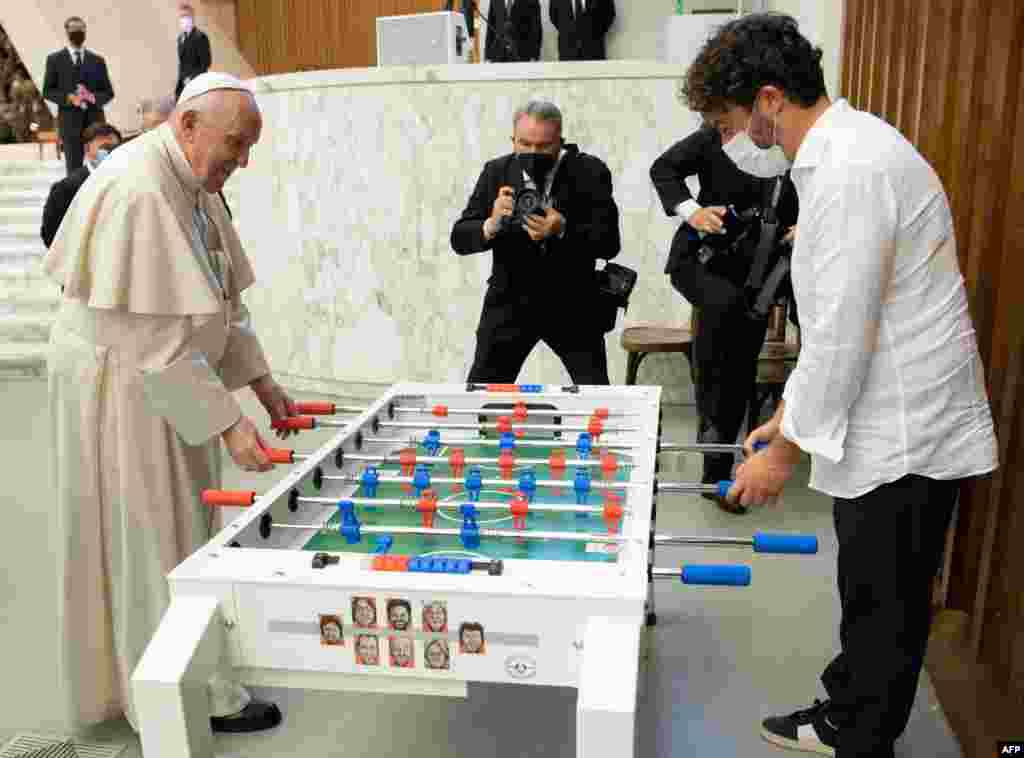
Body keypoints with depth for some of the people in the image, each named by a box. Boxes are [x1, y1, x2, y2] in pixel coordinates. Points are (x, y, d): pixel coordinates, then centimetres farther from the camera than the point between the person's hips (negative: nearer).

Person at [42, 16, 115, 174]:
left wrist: (94, 97, -10)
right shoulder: (54, 59, 8)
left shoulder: (97, 60, 13)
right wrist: (69, 98, -14)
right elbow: (47, 91, 4)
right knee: (74, 167, -3)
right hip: (70, 121, -2)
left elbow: (108, 92, 11)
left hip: (95, 120, 2)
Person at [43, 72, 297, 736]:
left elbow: (221, 296, 12)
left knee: (178, 528, 17)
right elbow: (152, 337, -27)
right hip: (121, 388, -9)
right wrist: (227, 420, -25)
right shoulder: (137, 192, -25)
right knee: (153, 542, 2)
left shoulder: (195, 186, 6)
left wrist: (260, 379, 5)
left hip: (166, 381, 9)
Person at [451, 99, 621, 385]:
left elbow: (609, 243, -14)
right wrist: (492, 225, -26)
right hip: (509, 302, 2)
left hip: (571, 305, -1)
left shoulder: (590, 172, -8)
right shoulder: (496, 172, -1)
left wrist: (562, 230, -31)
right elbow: (460, 239, -5)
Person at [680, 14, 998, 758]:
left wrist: (787, 450, -14)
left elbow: (843, 333, -24)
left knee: (885, 612, 10)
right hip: (884, 427, 9)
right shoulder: (840, 154, 10)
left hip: (906, 437, -9)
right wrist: (788, 413, 18)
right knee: (869, 599, 23)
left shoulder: (854, 168, -23)